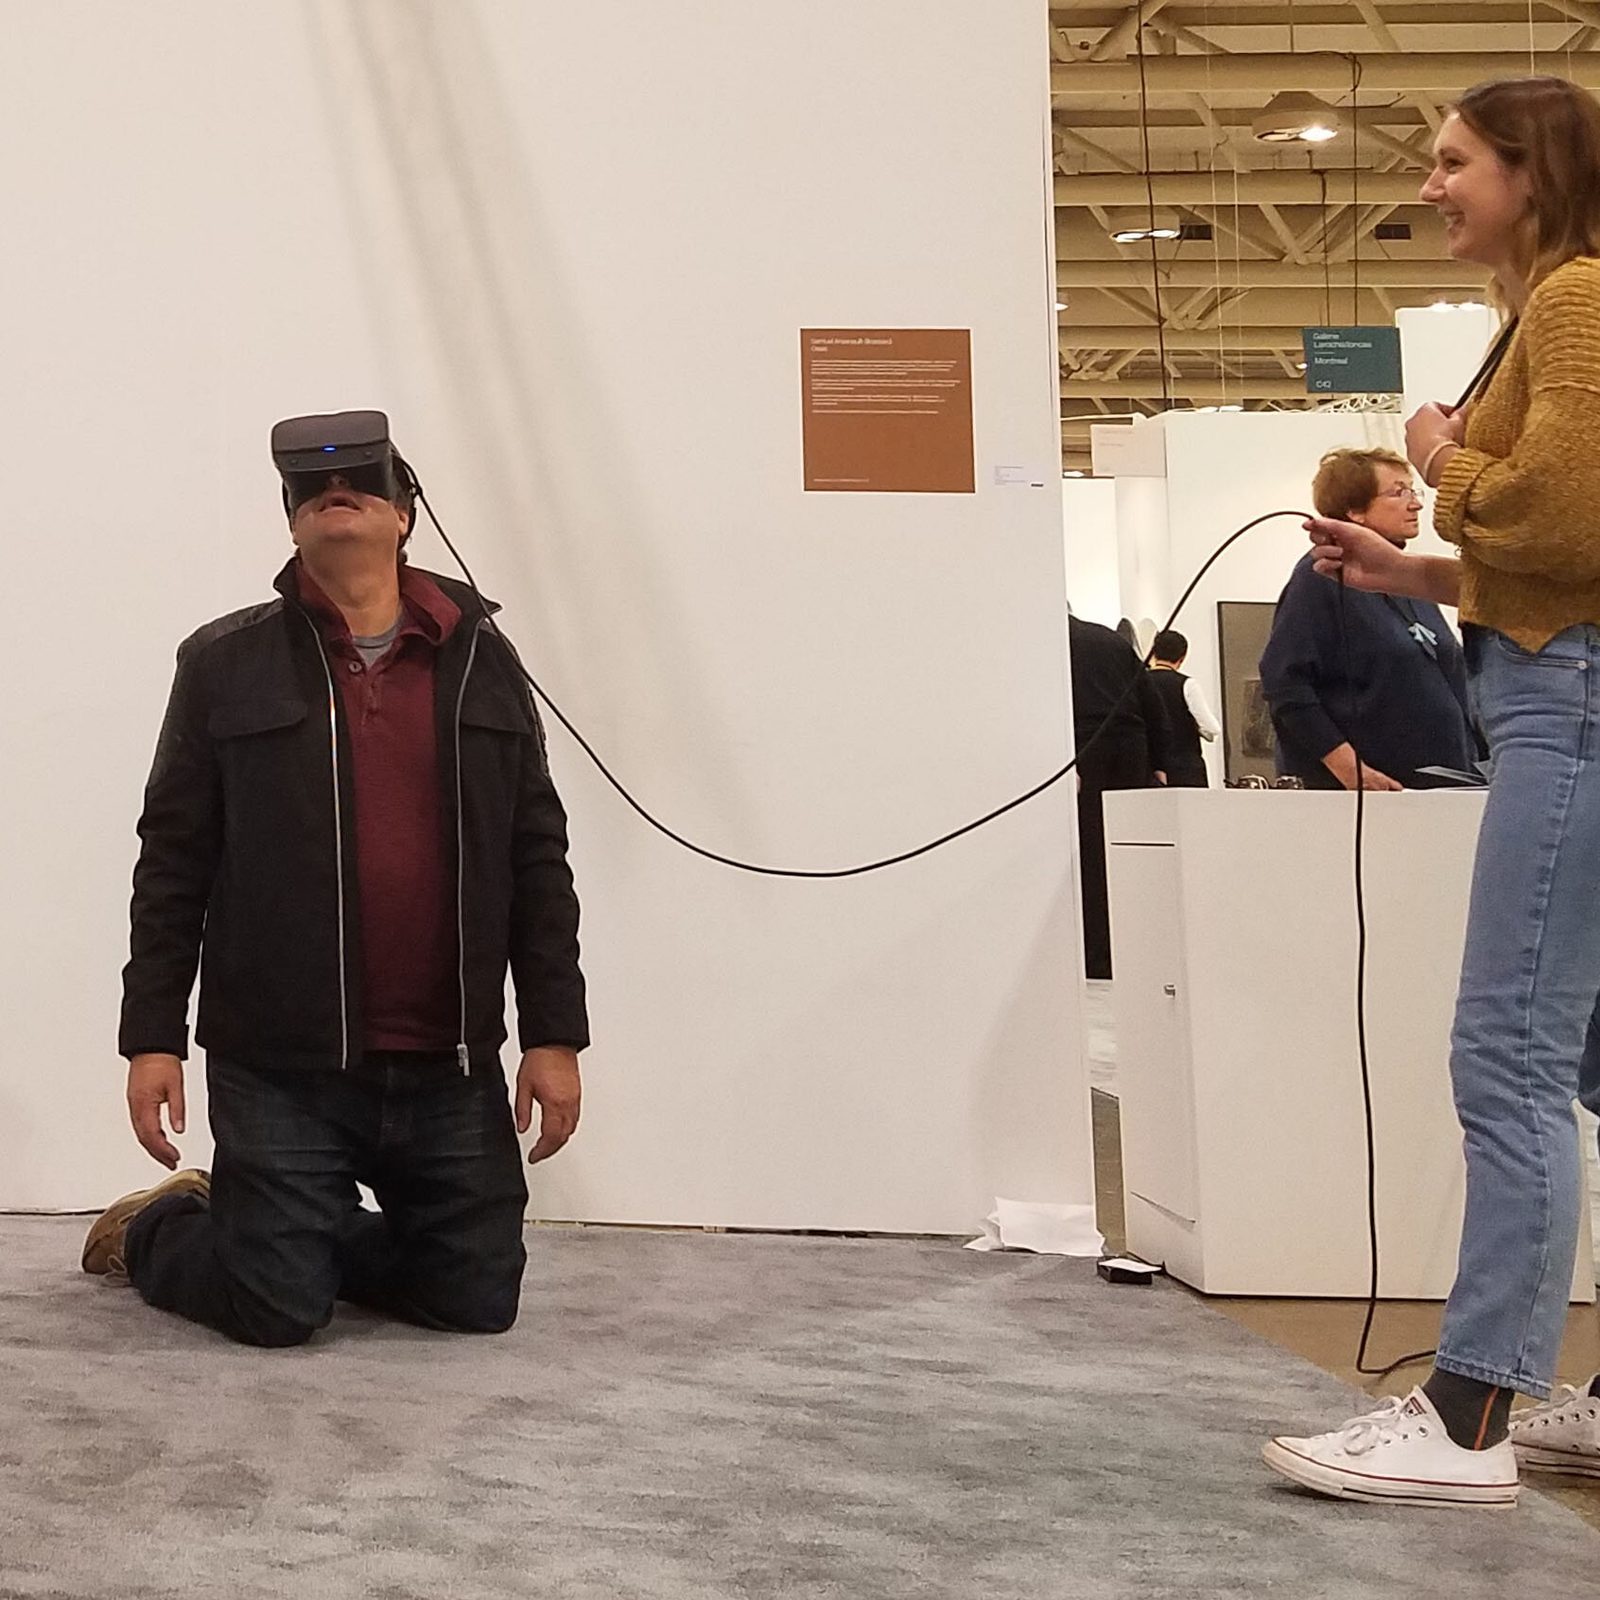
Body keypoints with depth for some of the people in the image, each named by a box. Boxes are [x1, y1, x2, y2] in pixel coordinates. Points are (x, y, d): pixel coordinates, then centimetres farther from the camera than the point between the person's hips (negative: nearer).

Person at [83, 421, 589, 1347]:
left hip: (451, 1072, 3)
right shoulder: (227, 665, 2)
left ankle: (268, 1228, 32)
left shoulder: (481, 663, 7)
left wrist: (554, 1034, 2)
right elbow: (174, 864, 2)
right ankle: (155, 1230, 30)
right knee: (278, 1309, -2)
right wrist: (152, 1035, -3)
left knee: (478, 1300, 8)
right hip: (280, 1070, -3)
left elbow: (537, 861, 7)